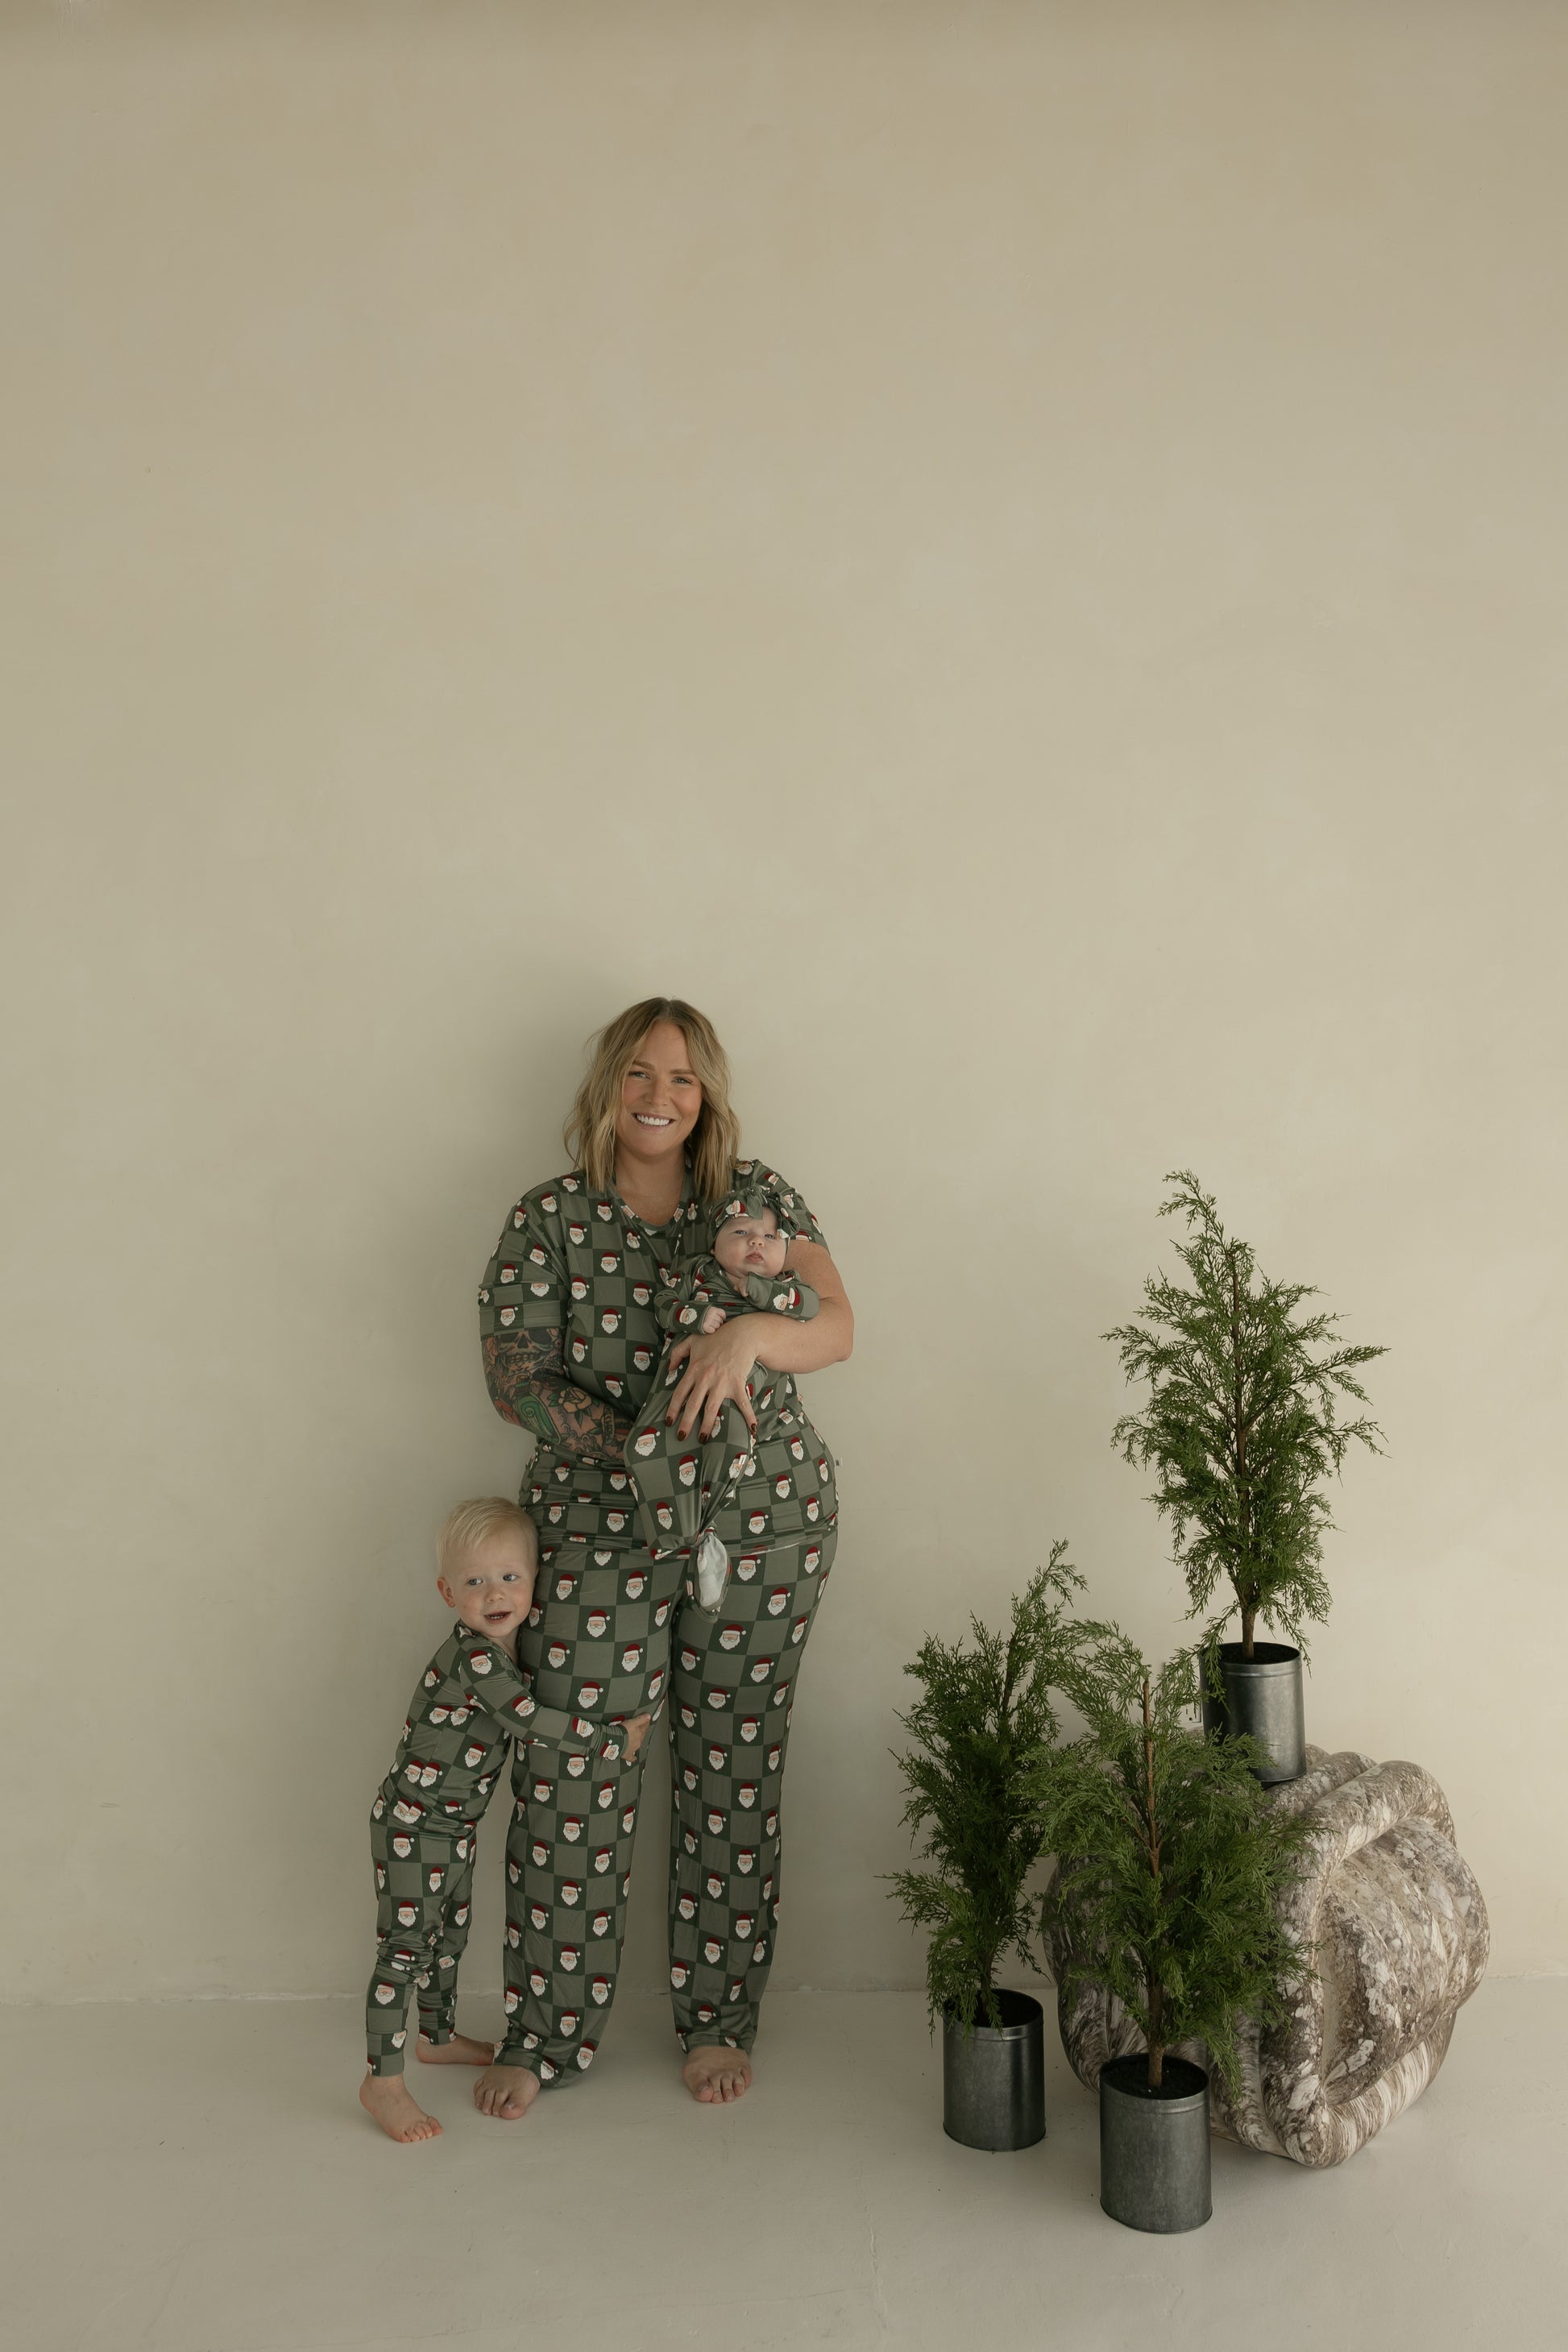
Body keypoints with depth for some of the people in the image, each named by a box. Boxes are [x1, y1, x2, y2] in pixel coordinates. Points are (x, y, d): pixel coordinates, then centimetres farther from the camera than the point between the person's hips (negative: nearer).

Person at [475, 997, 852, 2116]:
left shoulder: (755, 1195, 1)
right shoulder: (549, 1219, -1)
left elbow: (836, 1328, -9)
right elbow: (516, 1376, -7)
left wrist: (752, 1332, -31)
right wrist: (650, 1448, -19)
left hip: (764, 1527, 1)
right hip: (600, 1529, 0)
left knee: (734, 1773, 9)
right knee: (574, 1773, 2)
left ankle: (719, 2022, 26)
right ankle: (547, 2034, 21)